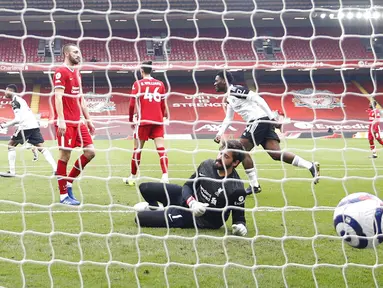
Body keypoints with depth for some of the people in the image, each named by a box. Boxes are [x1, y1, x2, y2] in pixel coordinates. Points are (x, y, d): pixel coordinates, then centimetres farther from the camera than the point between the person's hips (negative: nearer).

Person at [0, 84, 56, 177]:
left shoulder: (15, 101, -5)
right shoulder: (19, 99, 25)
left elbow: (18, 119, -13)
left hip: (26, 126, -8)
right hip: (34, 125, 8)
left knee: (11, 145, 6)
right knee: (41, 148, 2)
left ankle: (12, 171, 2)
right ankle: (56, 169, -12)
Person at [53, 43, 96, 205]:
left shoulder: (76, 73, 19)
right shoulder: (61, 72, -8)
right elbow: (58, 97, -16)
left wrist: (88, 120, 21)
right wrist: (61, 120, -25)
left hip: (78, 121, 9)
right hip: (66, 122, -9)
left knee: (90, 152, 4)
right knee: (65, 156, -5)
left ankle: (68, 182, 16)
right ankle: (63, 195, 2)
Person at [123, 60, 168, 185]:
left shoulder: (138, 84, -2)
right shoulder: (160, 84, 7)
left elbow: (132, 104, -4)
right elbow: (163, 105, 11)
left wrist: (131, 119, 7)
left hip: (143, 121, -2)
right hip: (158, 121, 2)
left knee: (137, 149, 9)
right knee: (161, 148, -4)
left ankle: (133, 177, 18)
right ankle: (165, 176, -17)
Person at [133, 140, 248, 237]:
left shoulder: (236, 189, -27)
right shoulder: (207, 165, -11)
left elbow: (239, 216, -16)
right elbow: (188, 186, -2)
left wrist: (240, 226, -40)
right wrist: (192, 203, -23)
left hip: (199, 220, -6)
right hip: (189, 198, 6)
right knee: (144, 188, 8)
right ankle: (156, 208, 37)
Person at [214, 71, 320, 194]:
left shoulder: (235, 90, -7)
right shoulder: (229, 97, 24)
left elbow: (258, 99, -13)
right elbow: (228, 119, 33)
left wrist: (272, 118, -17)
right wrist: (219, 134, 22)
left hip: (259, 120, -9)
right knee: (276, 154, -4)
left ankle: (254, 185, -3)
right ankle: (311, 166, -11)